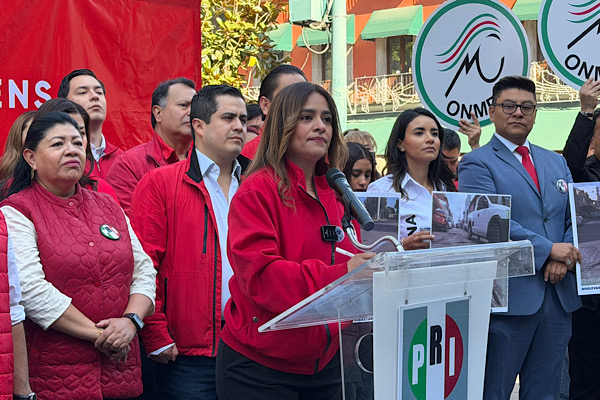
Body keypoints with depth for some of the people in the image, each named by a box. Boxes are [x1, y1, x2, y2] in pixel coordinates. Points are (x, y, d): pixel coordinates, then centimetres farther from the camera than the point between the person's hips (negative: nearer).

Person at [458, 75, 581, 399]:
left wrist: (564, 258, -8)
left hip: (558, 297, 6)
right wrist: (548, 249, -16)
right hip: (507, 298, -6)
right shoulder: (476, 164, -3)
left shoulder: (556, 163, 18)